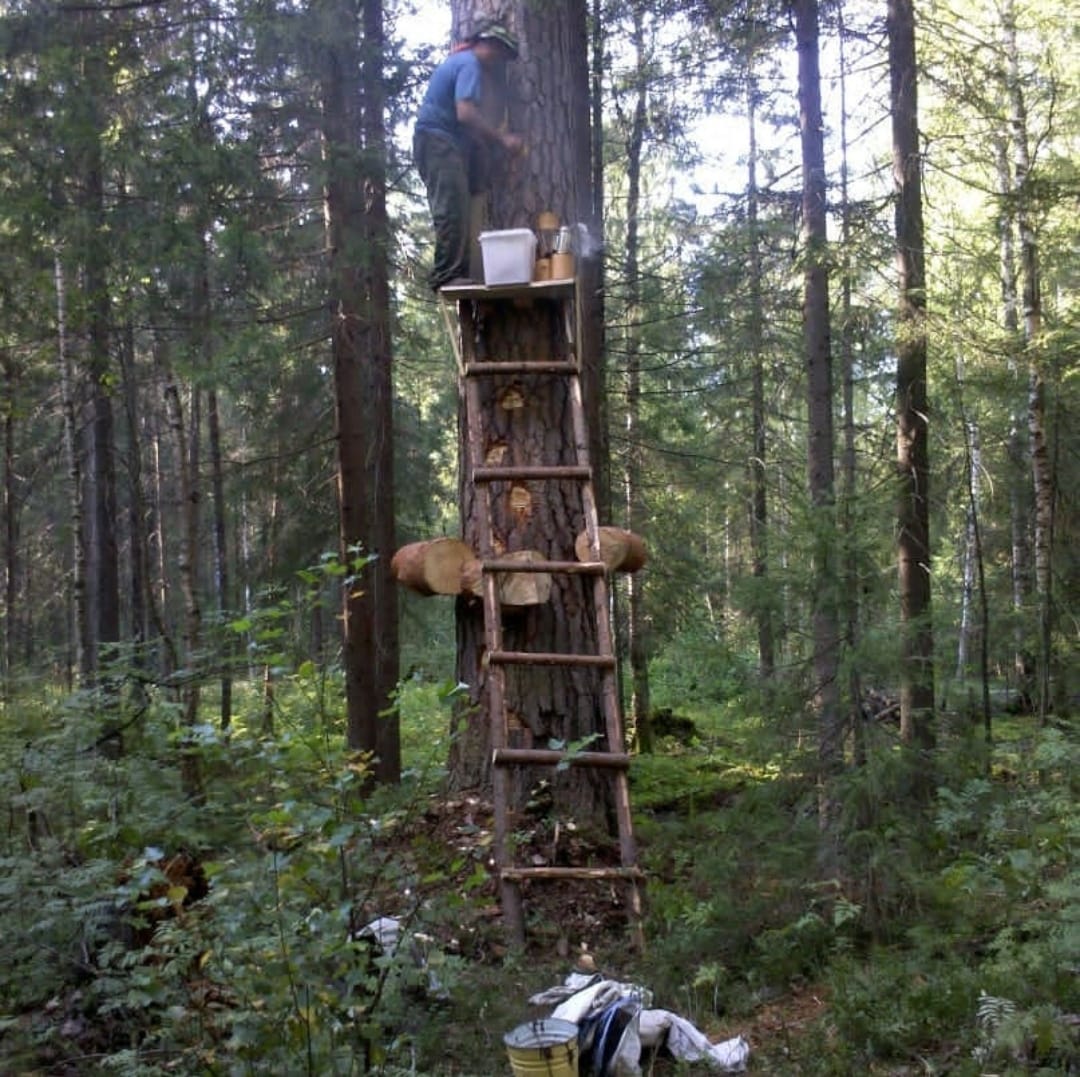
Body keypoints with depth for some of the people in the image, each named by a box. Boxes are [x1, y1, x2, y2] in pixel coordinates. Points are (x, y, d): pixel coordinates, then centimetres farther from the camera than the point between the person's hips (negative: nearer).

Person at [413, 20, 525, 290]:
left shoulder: (460, 60, 23)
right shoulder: (470, 64, -10)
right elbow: (466, 113, -23)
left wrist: (483, 142, 19)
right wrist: (502, 138, -18)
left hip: (440, 143, 10)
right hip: (439, 141, -10)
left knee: (455, 212, 6)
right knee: (452, 212, -16)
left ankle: (453, 274, 4)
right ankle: (447, 275, -19)